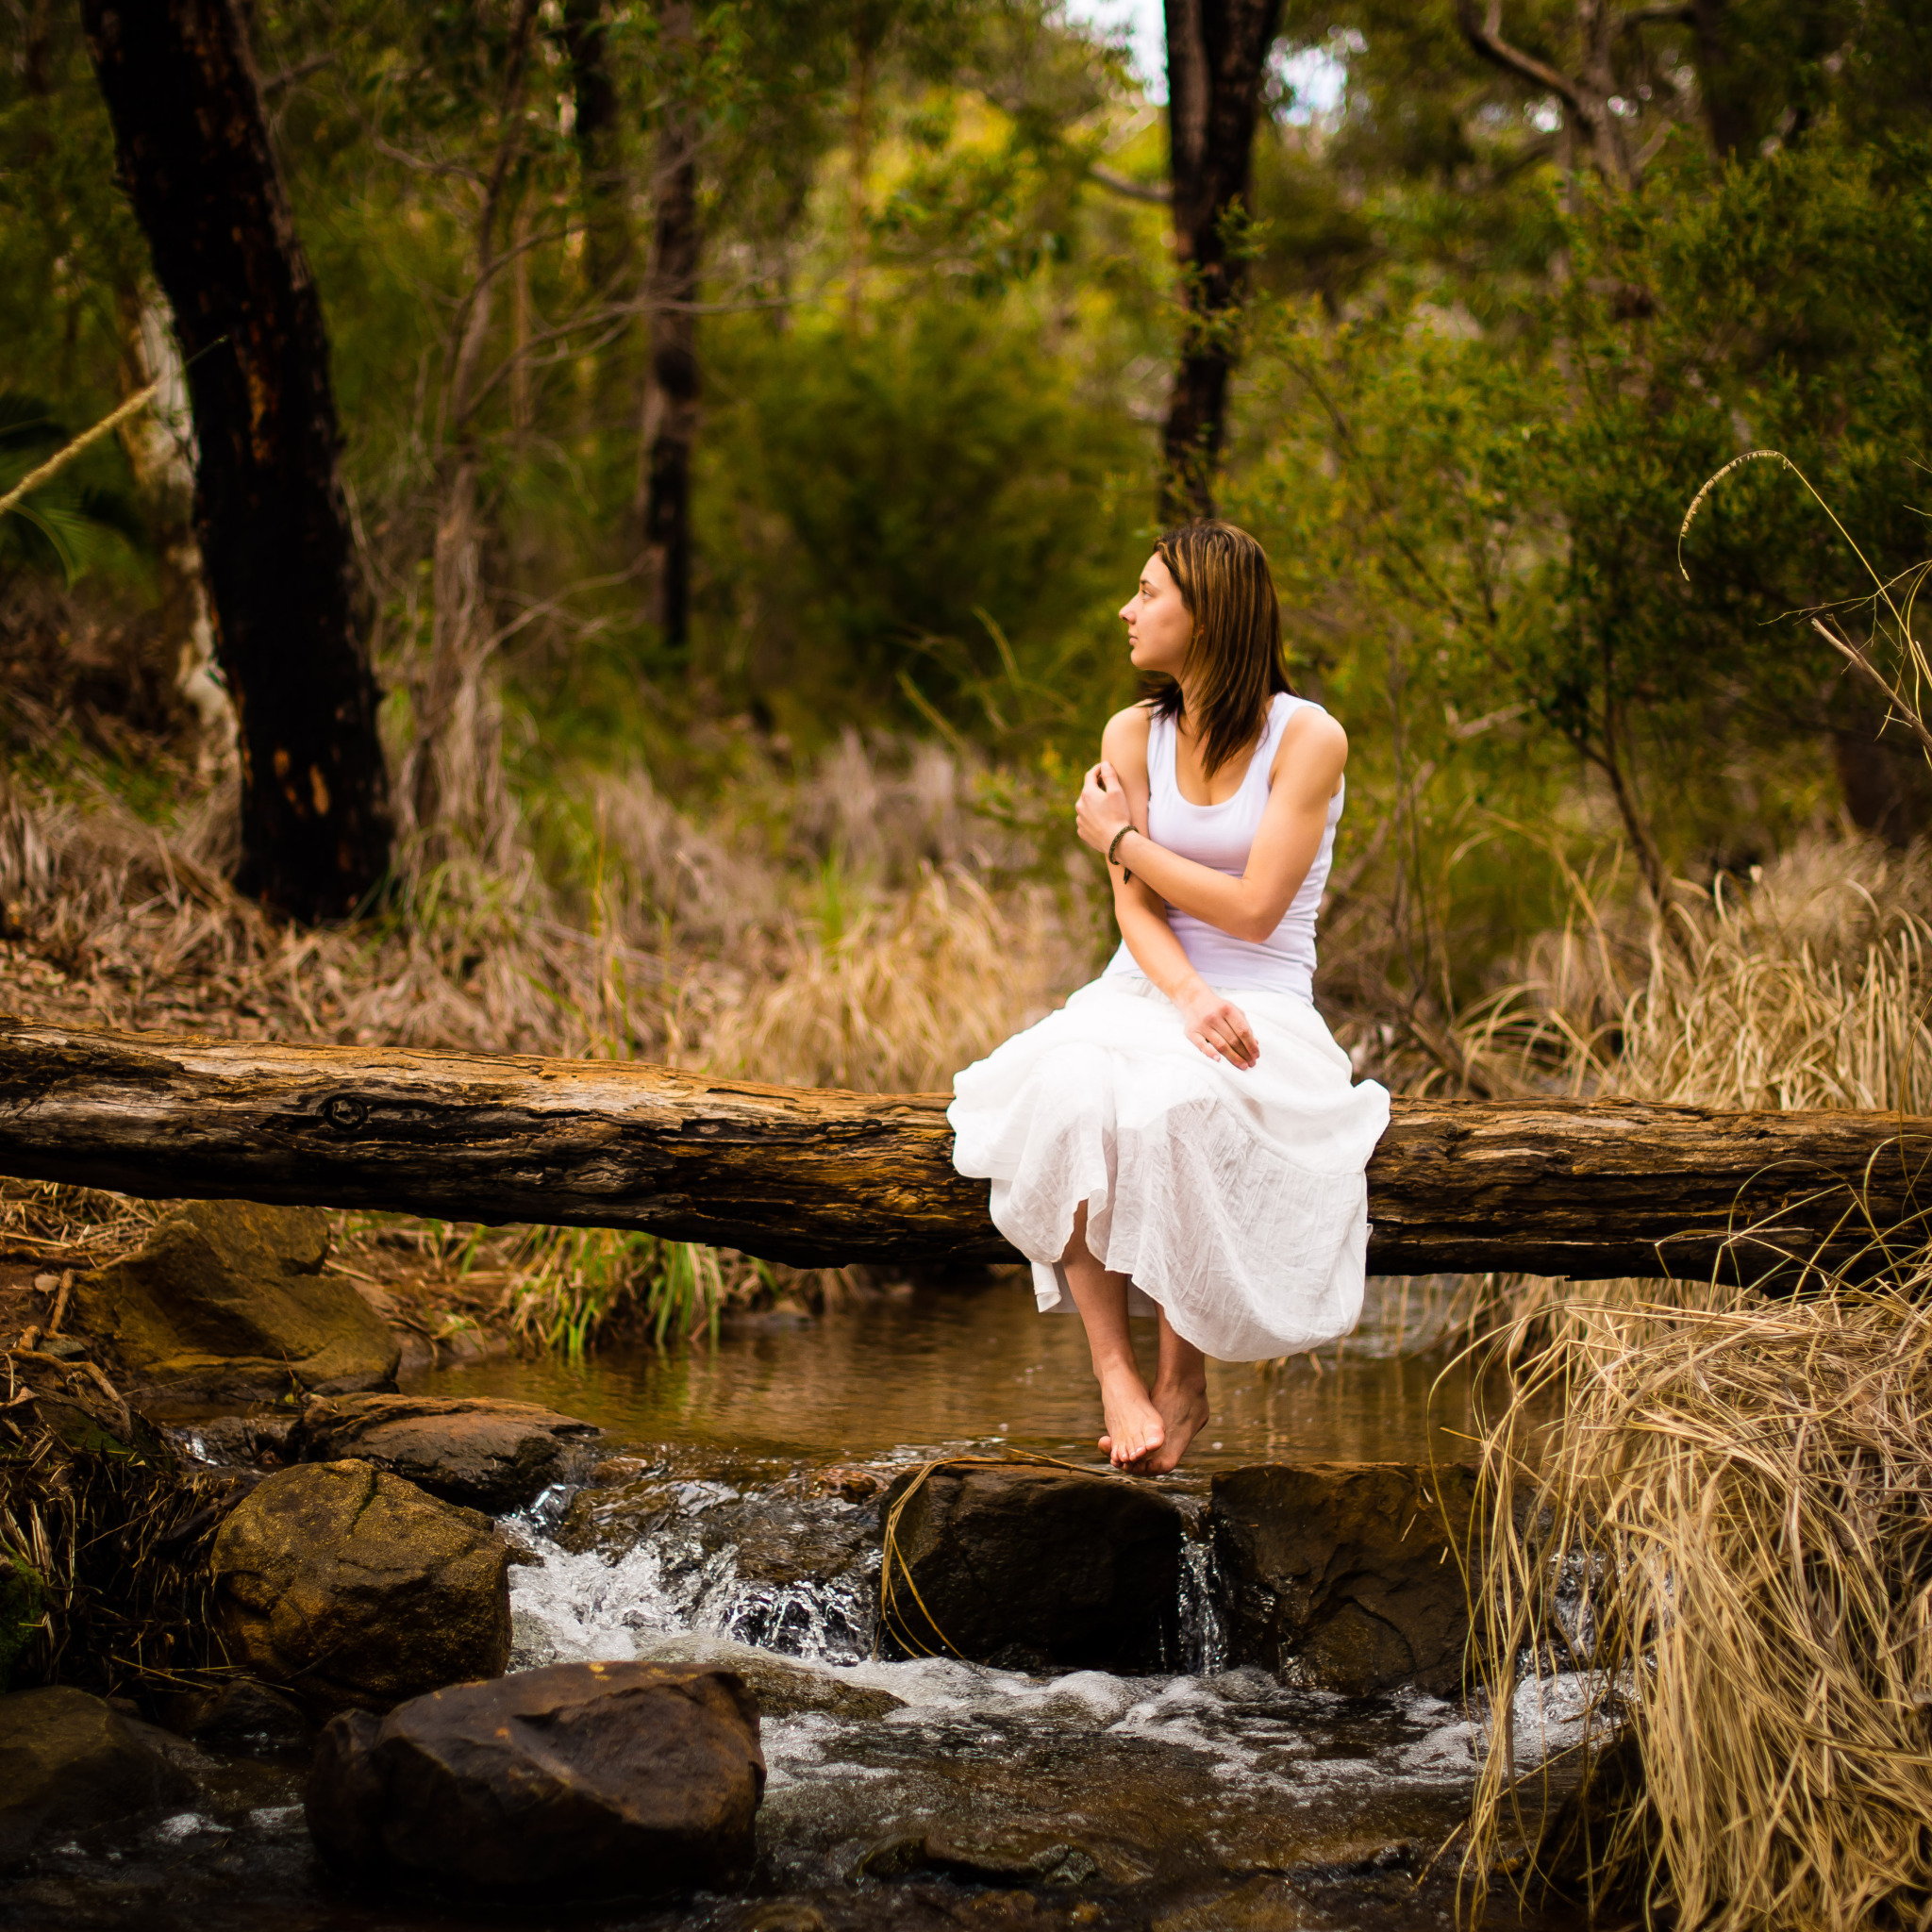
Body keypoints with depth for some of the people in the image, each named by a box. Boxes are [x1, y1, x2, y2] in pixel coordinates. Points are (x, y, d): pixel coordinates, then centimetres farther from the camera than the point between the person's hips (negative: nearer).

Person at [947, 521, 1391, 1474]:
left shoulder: (1309, 738, -5)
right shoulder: (1134, 735, 9)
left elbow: (1252, 910, -12)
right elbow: (1135, 908, 1)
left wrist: (1121, 836, -2)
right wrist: (1184, 995, -20)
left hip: (1261, 1010, -3)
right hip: (1146, 992, 4)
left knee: (1167, 1108, -37)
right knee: (1067, 1092, -32)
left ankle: (1184, 1376, -21)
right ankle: (1114, 1370, -28)